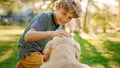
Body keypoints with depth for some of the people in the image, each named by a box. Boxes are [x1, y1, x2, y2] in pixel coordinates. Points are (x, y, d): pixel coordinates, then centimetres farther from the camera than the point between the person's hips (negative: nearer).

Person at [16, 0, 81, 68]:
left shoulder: (59, 26, 4)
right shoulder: (44, 17, -20)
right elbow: (28, 36, -36)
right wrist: (50, 33, -51)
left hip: (41, 53, 8)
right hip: (29, 54, -8)